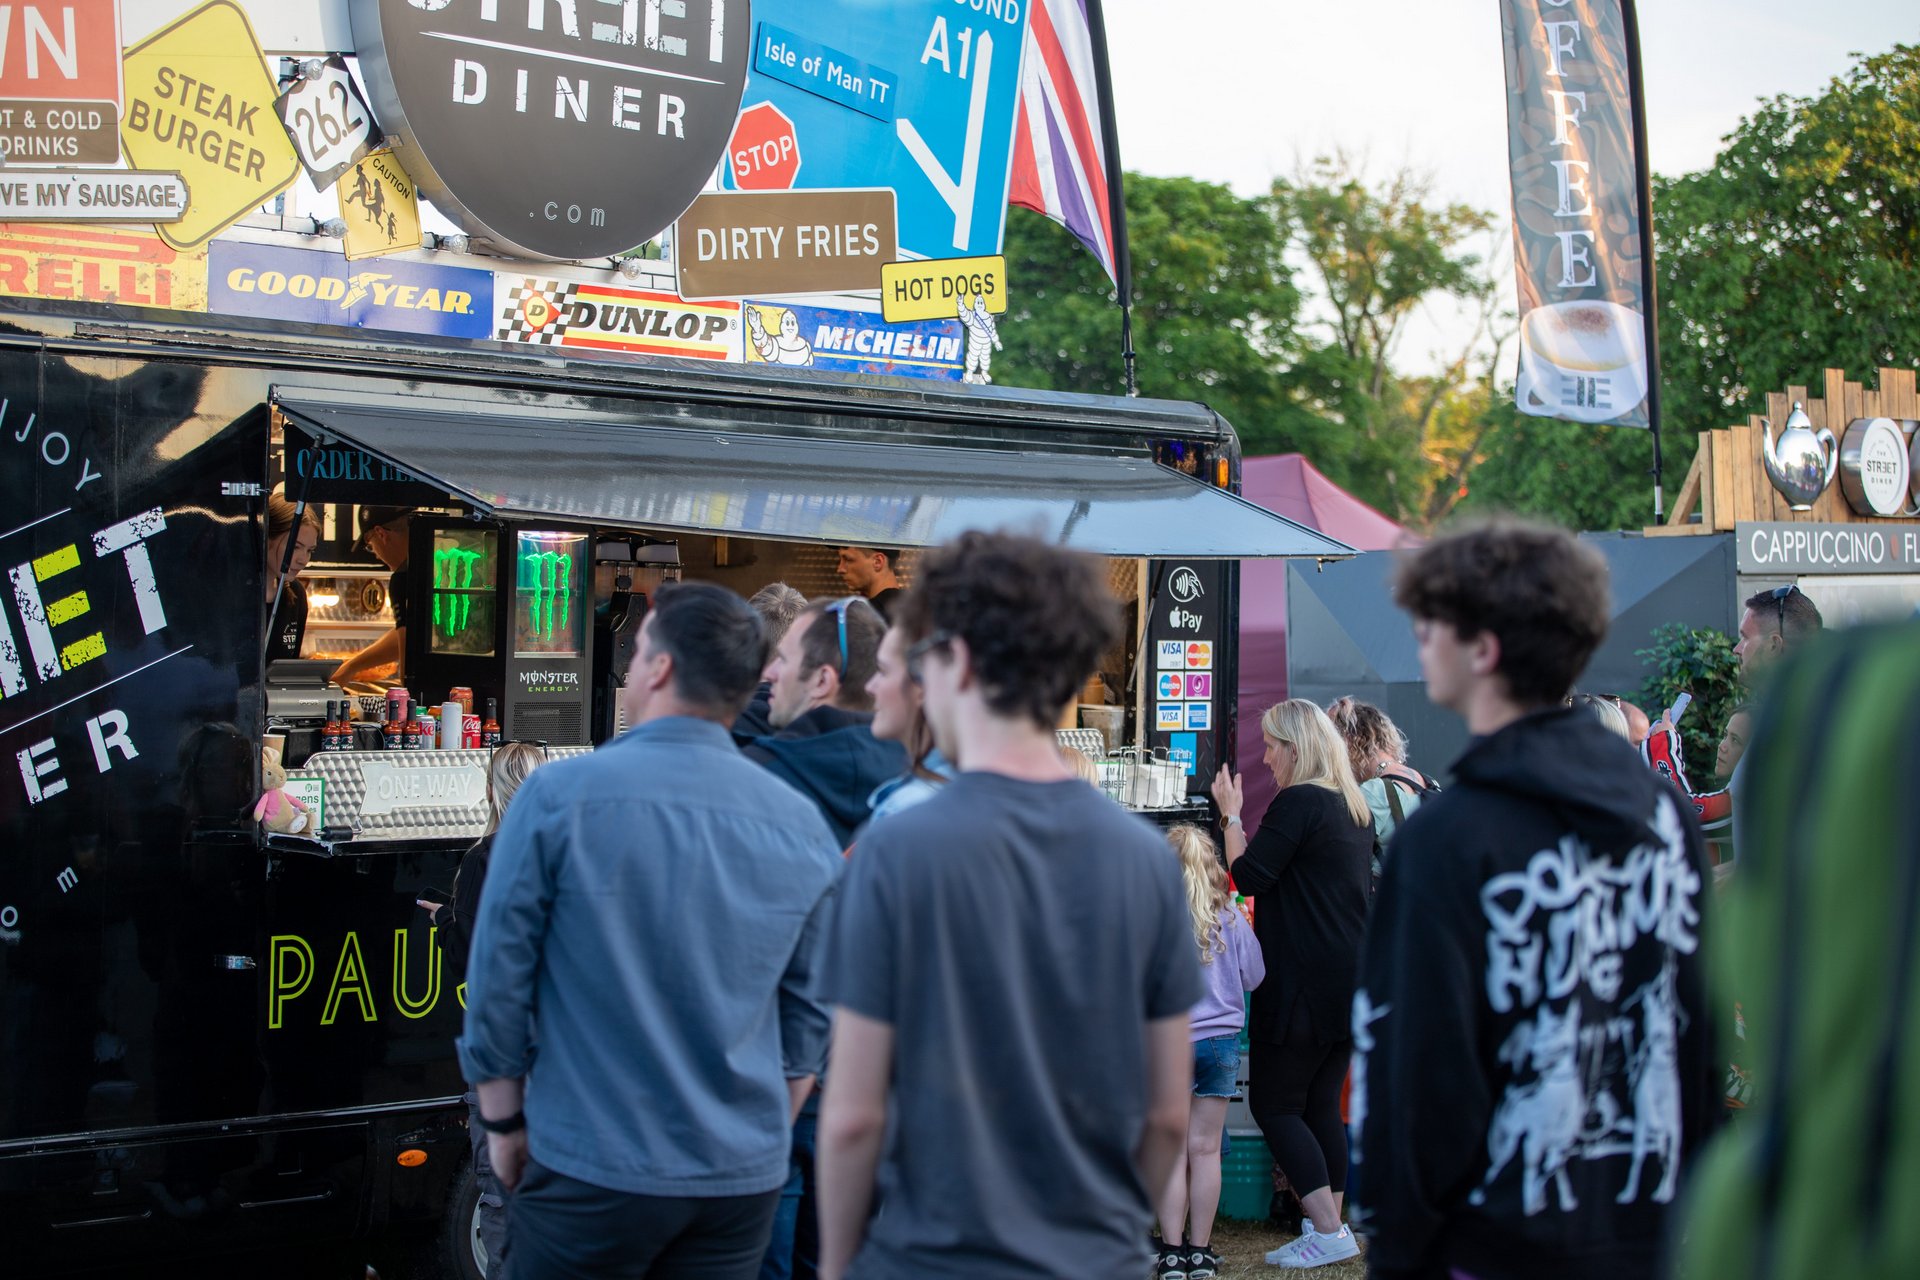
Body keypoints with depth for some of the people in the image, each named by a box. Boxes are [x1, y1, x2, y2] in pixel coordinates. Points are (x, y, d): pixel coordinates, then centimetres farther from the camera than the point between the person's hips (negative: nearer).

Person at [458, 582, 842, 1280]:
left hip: (592, 1171, -3)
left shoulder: (560, 796, -11)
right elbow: (809, 1013, 5)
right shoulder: (802, 825, -1)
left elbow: (500, 974, -6)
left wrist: (504, 1122, 6)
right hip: (744, 1180, 3)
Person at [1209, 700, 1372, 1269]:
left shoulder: (1298, 802, -15)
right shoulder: (1355, 806, 13)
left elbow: (1248, 875, -15)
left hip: (1304, 983, -9)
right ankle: (1330, 1227, 15)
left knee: (1274, 1105, -2)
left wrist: (1230, 814, -4)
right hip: (1351, 980, 9)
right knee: (1322, 1105, 13)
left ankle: (1327, 1230, -6)